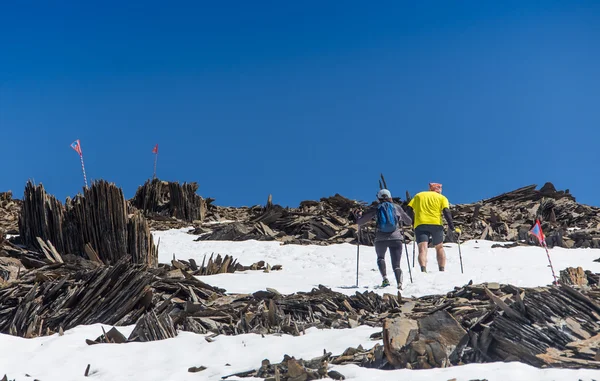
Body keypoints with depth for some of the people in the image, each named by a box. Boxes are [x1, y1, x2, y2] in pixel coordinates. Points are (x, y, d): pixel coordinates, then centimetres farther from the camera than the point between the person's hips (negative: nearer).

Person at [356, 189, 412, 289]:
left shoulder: (375, 208, 6)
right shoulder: (397, 207, 10)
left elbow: (359, 221, 7)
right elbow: (409, 222, 21)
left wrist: (359, 215, 30)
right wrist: (400, 218, 42)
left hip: (380, 239, 0)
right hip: (396, 238, 0)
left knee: (380, 257, 27)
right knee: (396, 265, 5)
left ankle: (385, 278, 6)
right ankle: (399, 283, -21)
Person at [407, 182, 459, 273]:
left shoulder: (418, 196, 22)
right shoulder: (442, 198, 16)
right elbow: (446, 213, 1)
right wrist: (452, 228, 0)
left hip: (420, 225, 0)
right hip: (436, 224, 0)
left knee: (422, 249, -11)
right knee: (439, 248, 18)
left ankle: (423, 270, -33)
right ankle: (442, 270, 9)